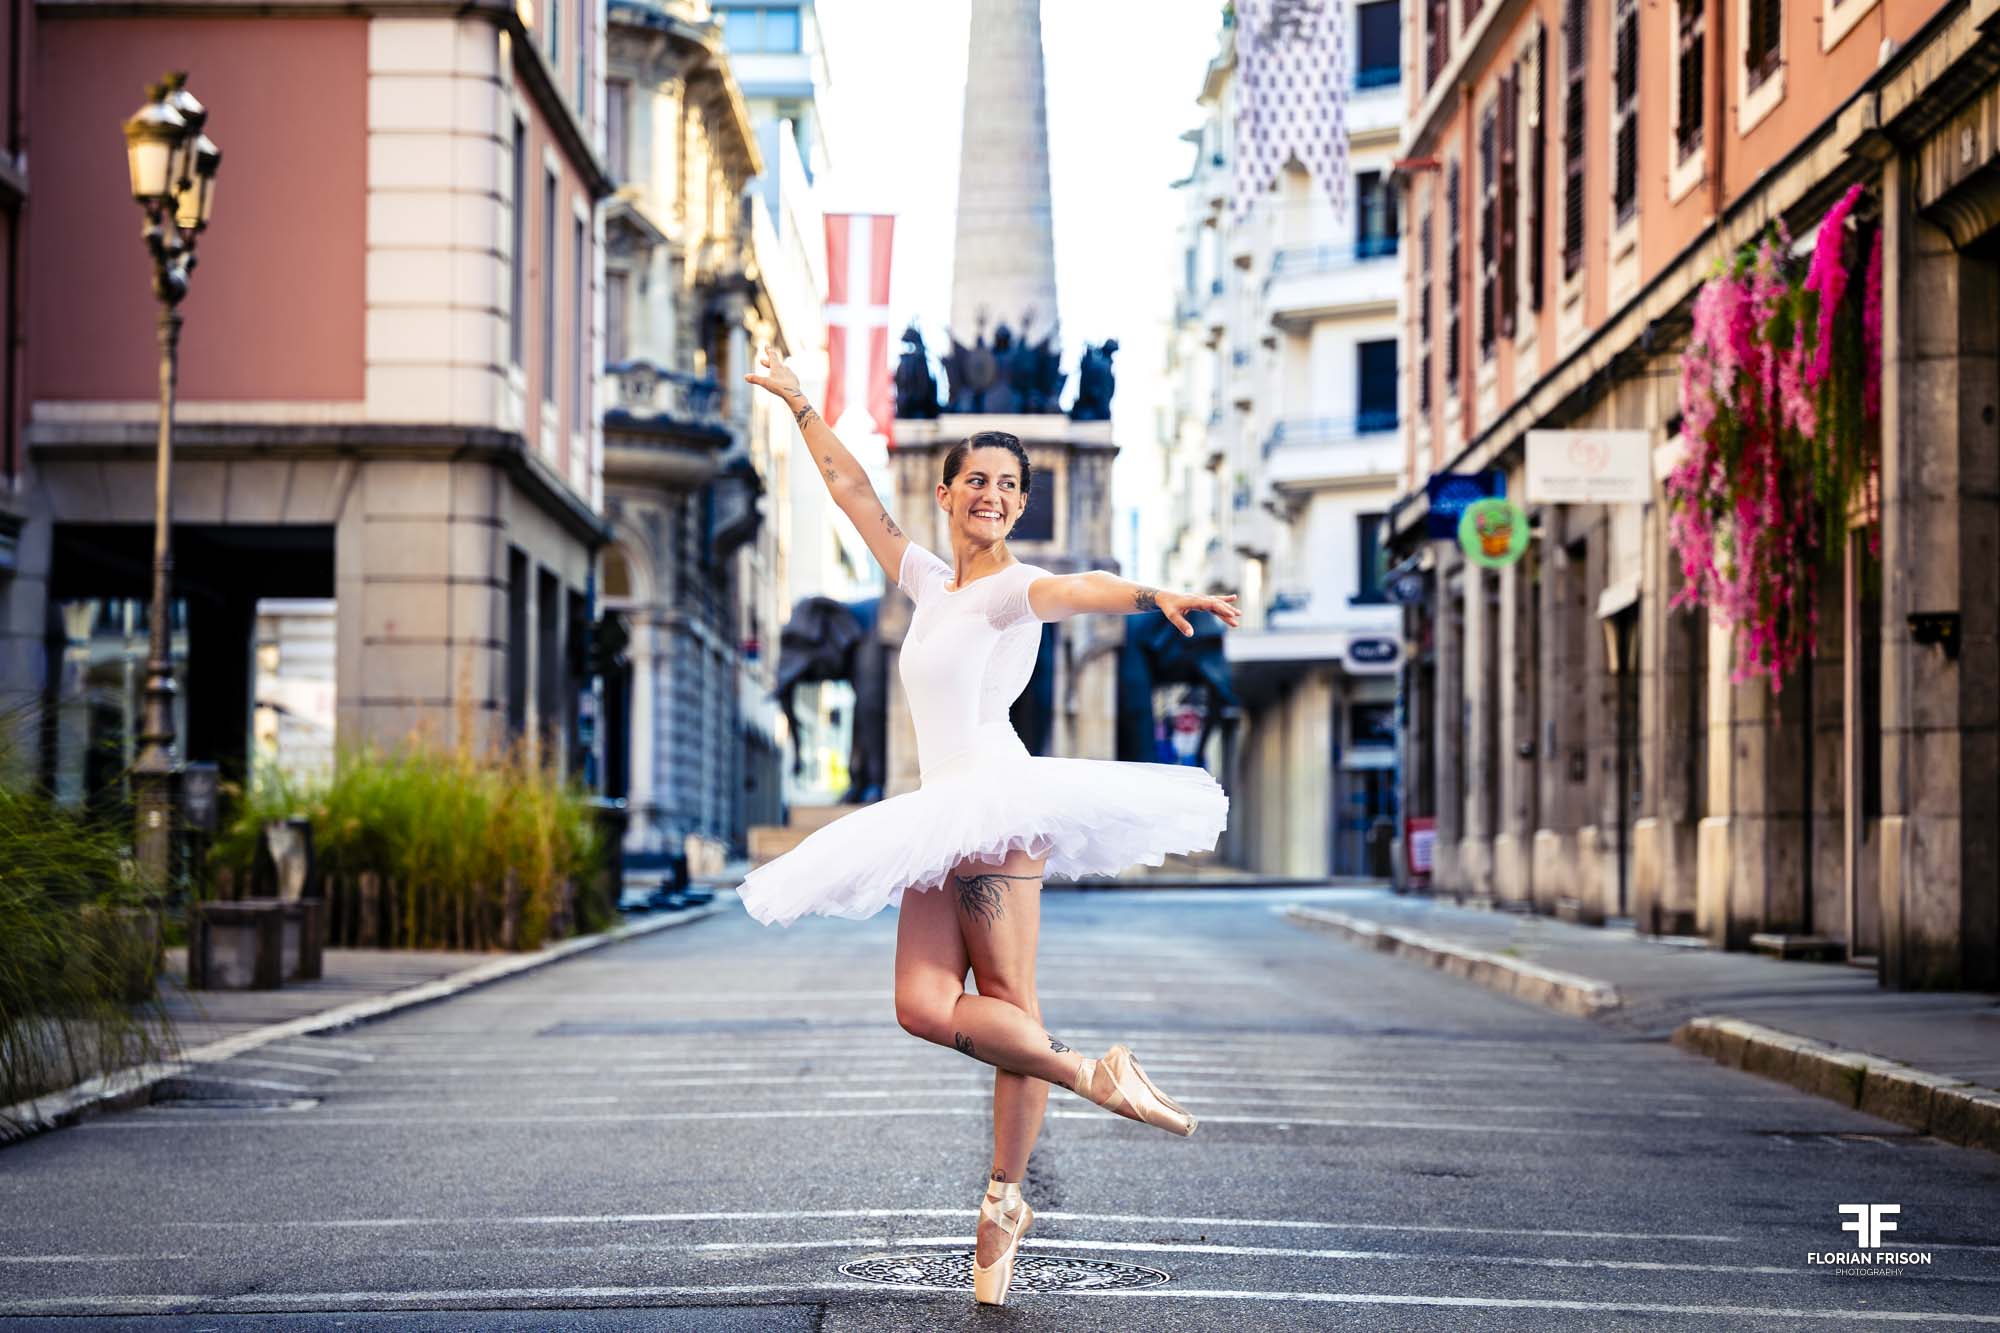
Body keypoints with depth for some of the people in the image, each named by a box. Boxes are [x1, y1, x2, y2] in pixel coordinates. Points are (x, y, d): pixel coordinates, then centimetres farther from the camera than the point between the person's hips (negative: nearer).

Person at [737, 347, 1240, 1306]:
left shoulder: (1012, 589, -1)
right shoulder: (929, 584, 21)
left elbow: (1077, 589, -24)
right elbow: (852, 491, 31)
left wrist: (1155, 596, -44)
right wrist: (800, 404, 34)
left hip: (995, 802, -7)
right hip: (939, 821, 7)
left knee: (1005, 1003, -13)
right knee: (923, 1006, -7)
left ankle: (1005, 1204, -9)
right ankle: (1096, 1079, 3)